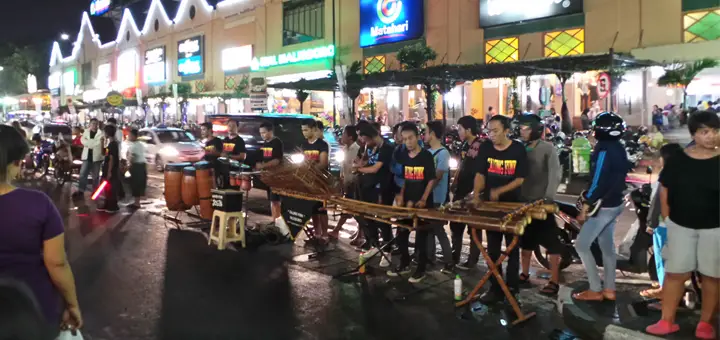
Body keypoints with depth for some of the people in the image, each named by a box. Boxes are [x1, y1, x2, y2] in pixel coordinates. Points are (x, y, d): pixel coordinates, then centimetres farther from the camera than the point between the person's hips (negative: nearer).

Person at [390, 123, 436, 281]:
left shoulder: (426, 156, -9)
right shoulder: (404, 157, 7)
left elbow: (431, 180, -11)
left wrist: (423, 199, -19)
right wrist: (401, 195, 3)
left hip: (422, 203, -6)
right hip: (406, 202, 6)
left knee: (421, 237, 3)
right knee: (401, 234, 11)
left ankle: (421, 269, 15)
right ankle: (404, 264, 27)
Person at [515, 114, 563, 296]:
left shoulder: (547, 148, -5)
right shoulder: (521, 149, 10)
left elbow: (555, 173, -12)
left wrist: (549, 197, -22)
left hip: (542, 203, -6)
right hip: (524, 202, 6)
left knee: (552, 243, -1)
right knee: (525, 241, 15)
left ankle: (554, 281, 4)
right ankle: (524, 274, 27)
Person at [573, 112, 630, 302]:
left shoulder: (604, 149, -20)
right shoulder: (619, 149, 8)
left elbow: (598, 181, -24)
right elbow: (617, 177, 13)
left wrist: (586, 206, -19)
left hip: (603, 206, -9)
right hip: (615, 203, 9)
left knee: (581, 245, -2)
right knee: (607, 246, 15)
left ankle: (595, 290, 3)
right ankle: (609, 289, 22)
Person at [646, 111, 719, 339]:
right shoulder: (678, 160, -2)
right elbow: (664, 189, 5)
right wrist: (667, 218, 2)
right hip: (681, 226, 1)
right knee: (674, 273, 6)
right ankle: (667, 321, 14)